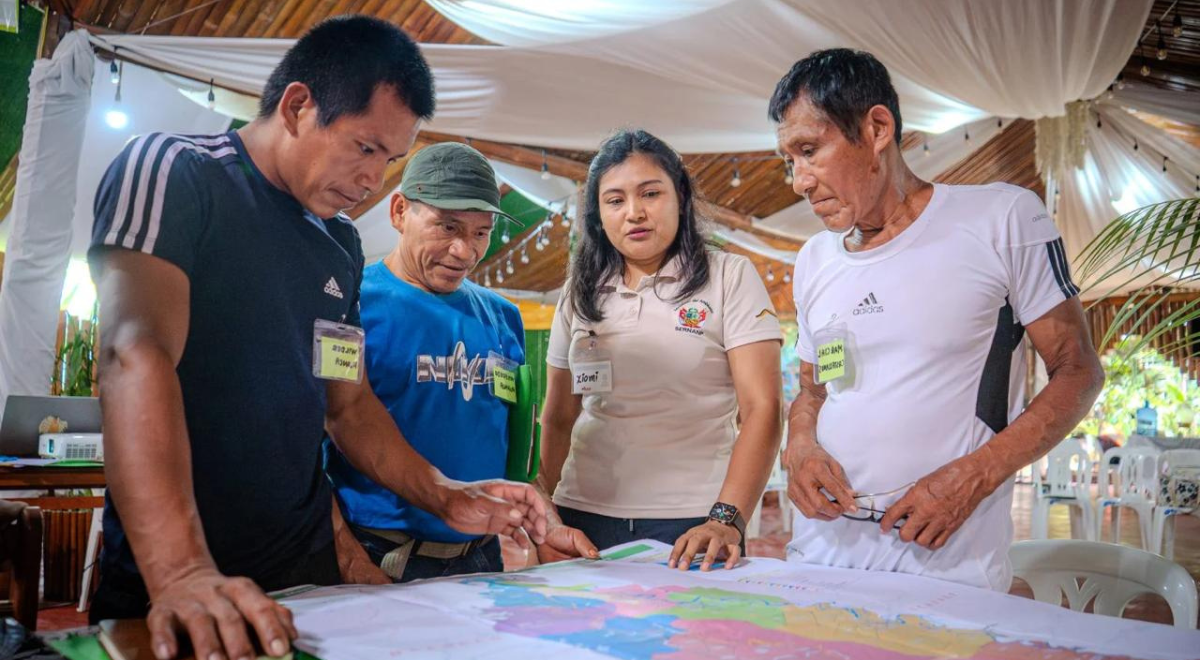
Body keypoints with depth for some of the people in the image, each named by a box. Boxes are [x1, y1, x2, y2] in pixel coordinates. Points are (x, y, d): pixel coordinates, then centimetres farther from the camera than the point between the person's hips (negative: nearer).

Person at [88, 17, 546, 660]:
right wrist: (181, 571, -36)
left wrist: (446, 498, 1)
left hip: (305, 565, 6)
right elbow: (136, 354, -25)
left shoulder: (342, 245, 9)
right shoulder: (172, 172, -10)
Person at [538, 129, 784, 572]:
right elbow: (558, 419, 12)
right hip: (585, 517, 3)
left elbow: (762, 408, -9)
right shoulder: (580, 293, 9)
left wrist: (726, 520, -19)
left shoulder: (730, 278, -2)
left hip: (691, 523, -3)